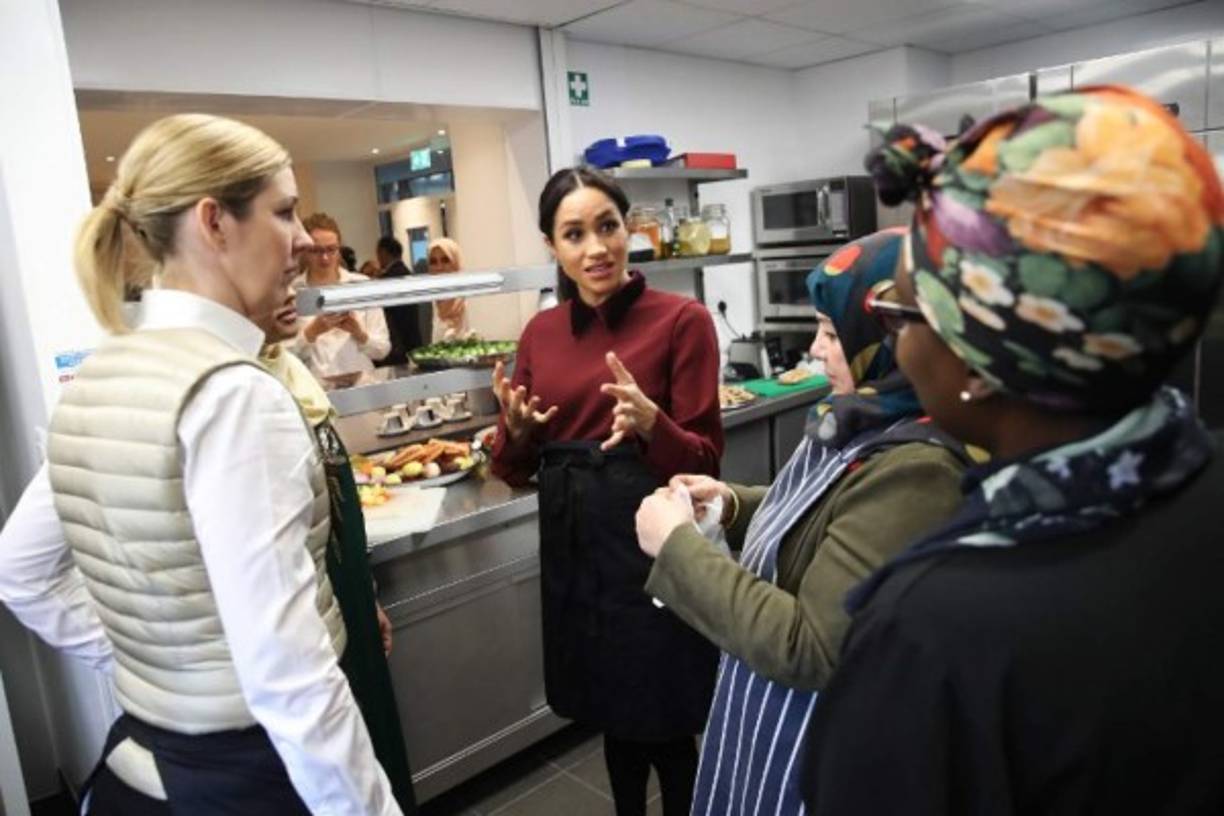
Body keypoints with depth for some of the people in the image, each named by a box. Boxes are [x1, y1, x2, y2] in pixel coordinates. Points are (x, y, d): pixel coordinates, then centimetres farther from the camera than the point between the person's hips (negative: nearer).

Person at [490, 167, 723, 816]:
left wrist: (650, 422, -28)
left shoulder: (682, 320, -9)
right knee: (610, 714, 21)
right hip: (572, 548, 5)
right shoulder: (540, 333, 5)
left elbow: (705, 460, -9)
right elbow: (514, 469, 9)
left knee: (663, 725, 9)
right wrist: (516, 430, -13)